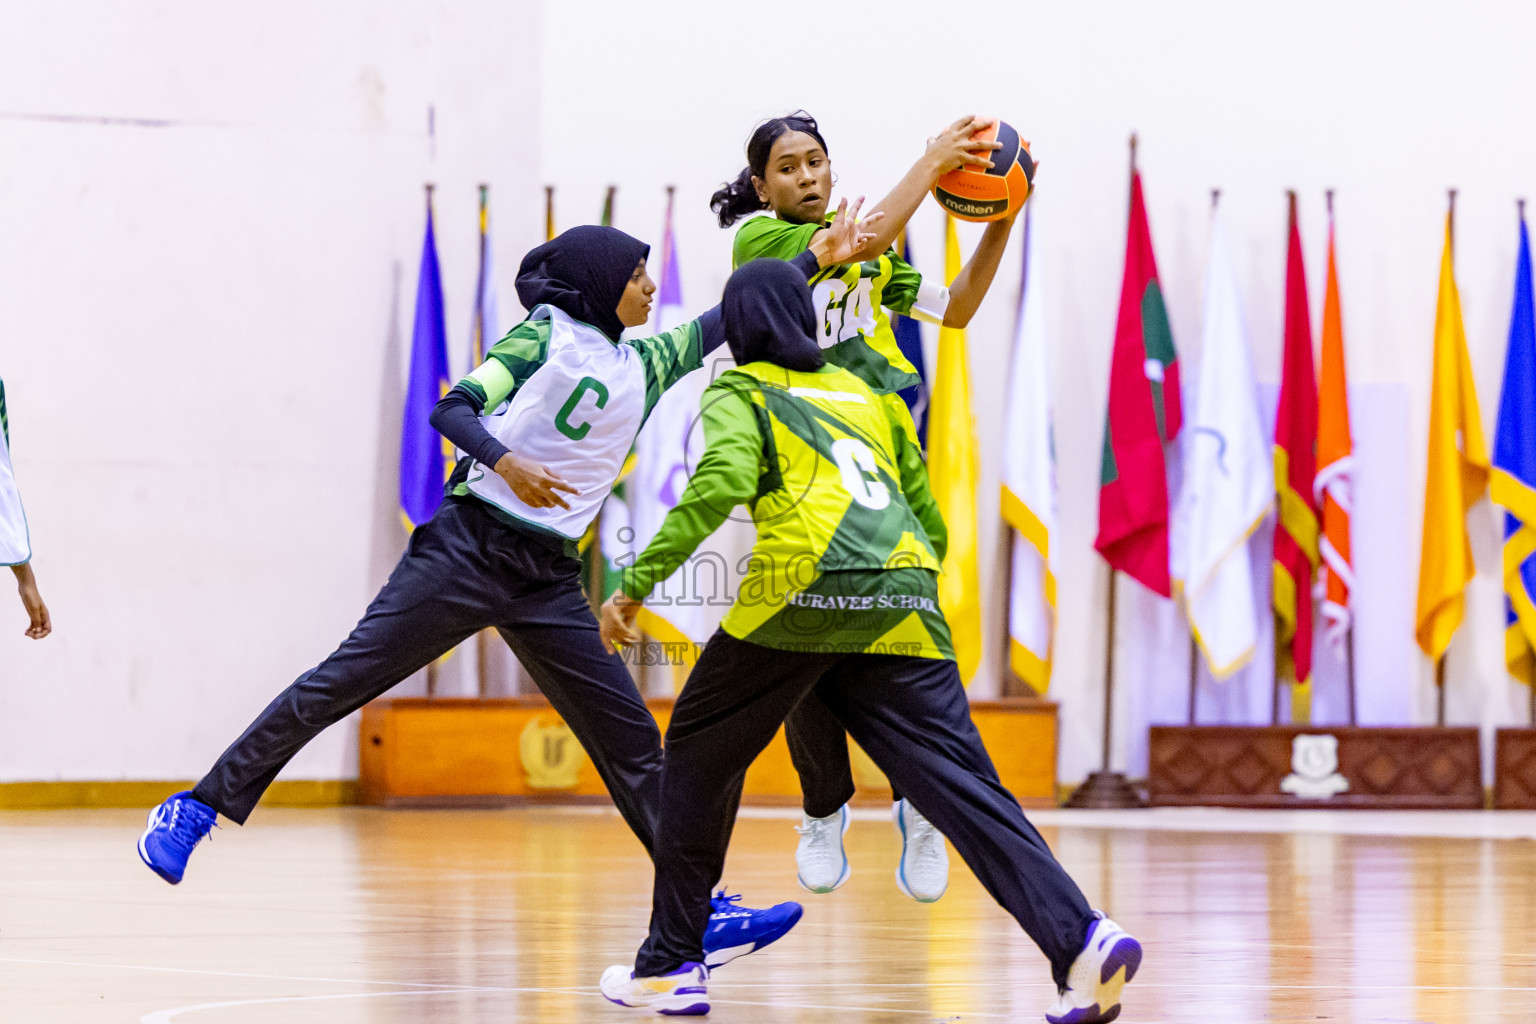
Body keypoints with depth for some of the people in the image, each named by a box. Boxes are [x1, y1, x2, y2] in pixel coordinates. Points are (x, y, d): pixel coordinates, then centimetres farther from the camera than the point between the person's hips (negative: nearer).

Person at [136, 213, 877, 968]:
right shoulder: (546, 333, 0)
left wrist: (817, 262, 25)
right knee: (341, 682, -8)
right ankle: (196, 808, 0)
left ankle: (699, 913, 0)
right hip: (469, 548, -6)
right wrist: (505, 462, -28)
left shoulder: (646, 366, 17)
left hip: (549, 581, 6)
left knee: (630, 738, 0)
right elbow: (454, 408, -10)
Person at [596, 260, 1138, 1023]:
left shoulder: (740, 393, 14)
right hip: (905, 602, 4)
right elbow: (930, 520, 27)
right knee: (958, 780, -5)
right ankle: (1080, 939, -25)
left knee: (699, 753, 16)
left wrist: (636, 582, -7)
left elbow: (721, 484, -8)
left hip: (803, 588, -4)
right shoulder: (864, 395, 30)